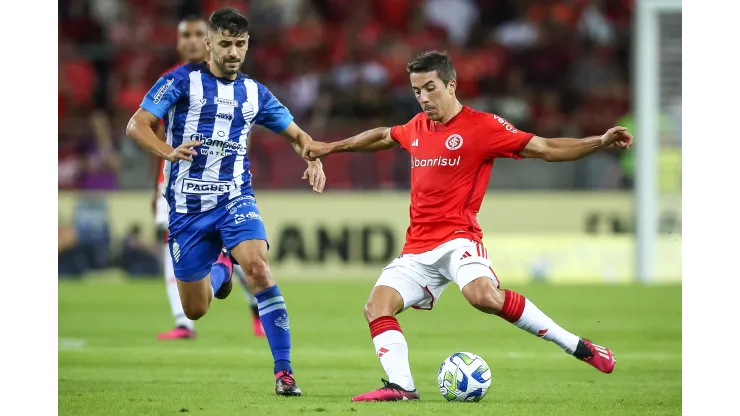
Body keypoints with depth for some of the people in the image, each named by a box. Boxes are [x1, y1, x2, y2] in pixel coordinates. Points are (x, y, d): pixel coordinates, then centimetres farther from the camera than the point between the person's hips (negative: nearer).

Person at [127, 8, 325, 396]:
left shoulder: (254, 93, 6)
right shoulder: (182, 80, -4)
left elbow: (296, 134, 15)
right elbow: (136, 125, -11)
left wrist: (314, 158, -8)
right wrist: (168, 152, -30)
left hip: (234, 198, 1)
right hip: (187, 205, -1)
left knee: (258, 266, -29)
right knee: (195, 310, 7)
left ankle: (284, 371, -25)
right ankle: (220, 269, 45)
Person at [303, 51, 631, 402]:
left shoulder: (481, 126, -4)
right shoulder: (417, 127, 15)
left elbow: (545, 149, -6)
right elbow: (383, 136, 38)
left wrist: (600, 142, -17)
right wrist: (332, 147, 46)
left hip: (457, 239, -7)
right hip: (418, 248, 7)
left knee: (483, 295, -33)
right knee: (377, 307, -11)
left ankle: (577, 347, -25)